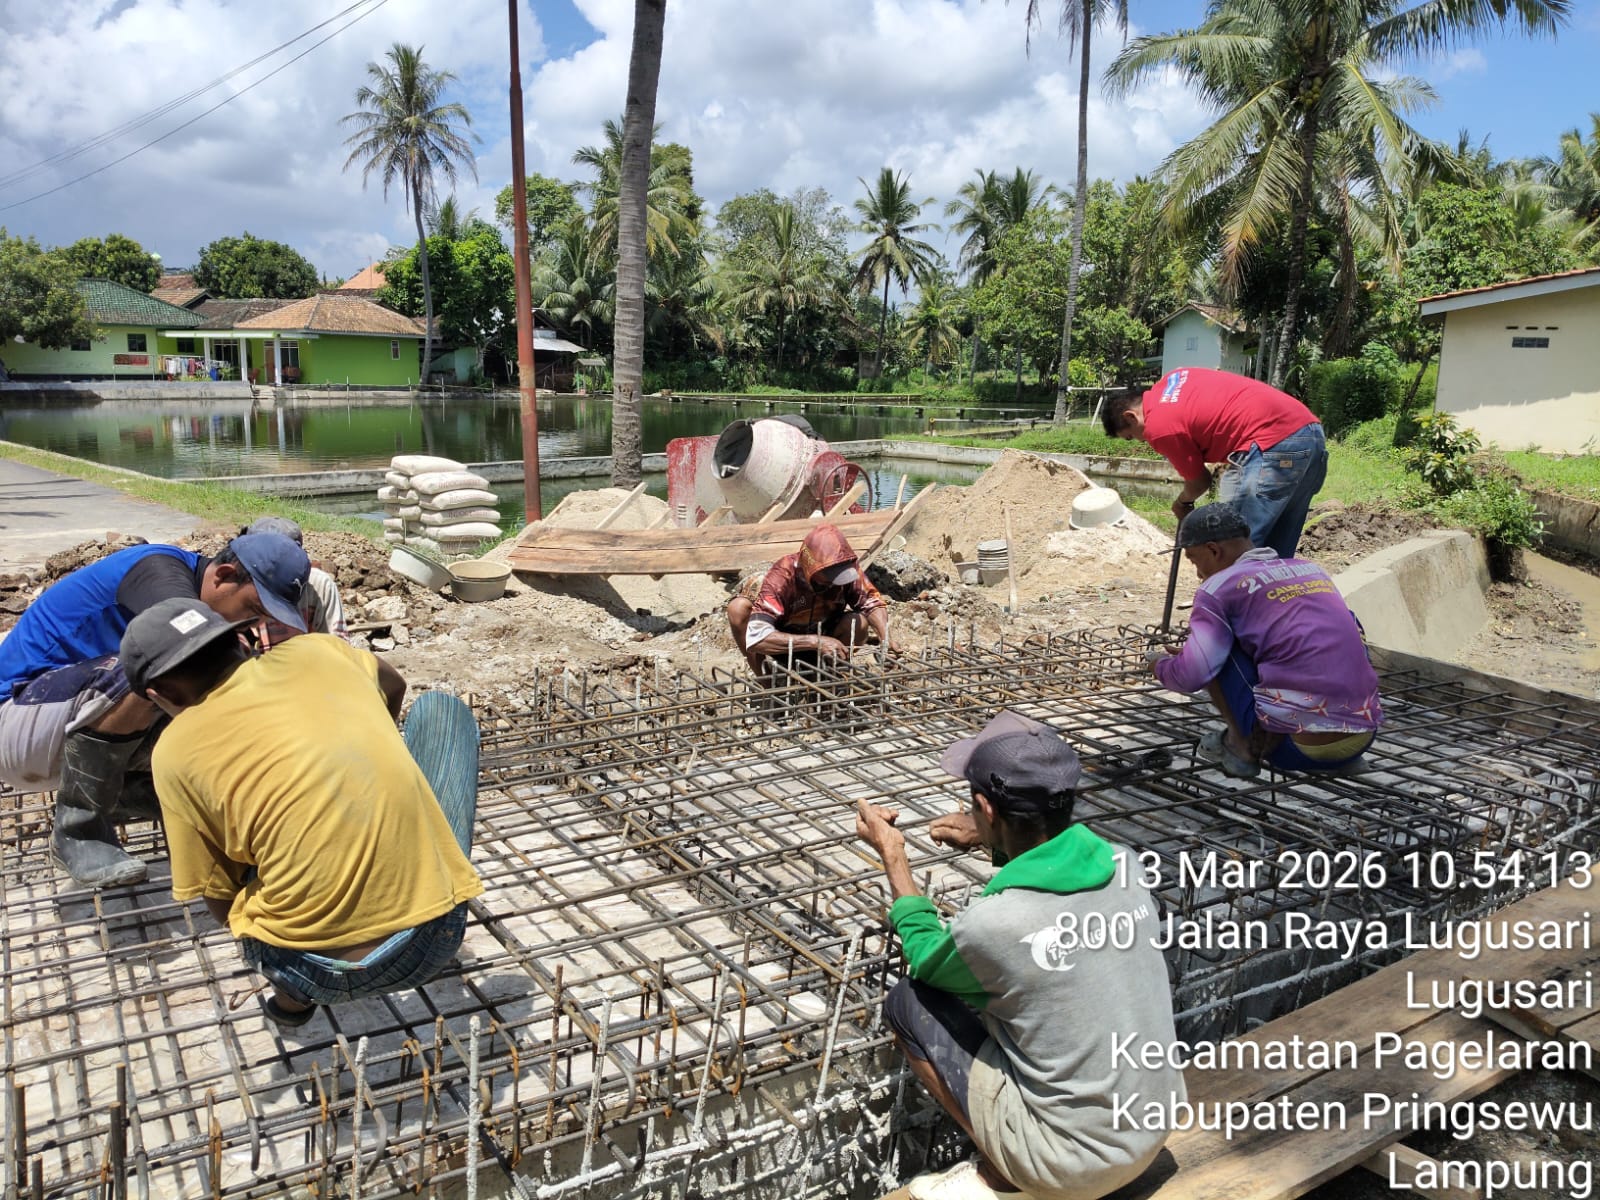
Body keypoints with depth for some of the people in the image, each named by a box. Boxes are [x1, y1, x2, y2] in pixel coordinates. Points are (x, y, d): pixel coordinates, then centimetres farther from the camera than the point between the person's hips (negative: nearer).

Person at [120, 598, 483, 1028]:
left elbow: (221, 903, 6)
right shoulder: (314, 652, 3)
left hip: (321, 971, -1)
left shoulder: (177, 750, -3)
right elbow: (392, 685, 27)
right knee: (440, 707, 22)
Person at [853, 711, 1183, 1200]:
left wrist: (892, 855, 8)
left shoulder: (989, 925, -26)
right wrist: (996, 840, 18)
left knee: (907, 1002, 4)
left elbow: (925, 961, 0)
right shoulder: (1126, 866, -10)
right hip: (1154, 1136, 6)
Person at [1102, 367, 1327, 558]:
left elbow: (1199, 481, 6)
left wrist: (1182, 503, 27)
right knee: (1275, 556, 15)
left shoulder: (1157, 426, -5)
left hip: (1274, 446, -10)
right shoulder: (1169, 381, 19)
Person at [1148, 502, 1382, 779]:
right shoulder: (1312, 569, 20)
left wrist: (1161, 664, 16)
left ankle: (1242, 746, 11)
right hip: (1364, 738, 6)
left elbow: (1191, 676, -10)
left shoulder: (1220, 585, 0)